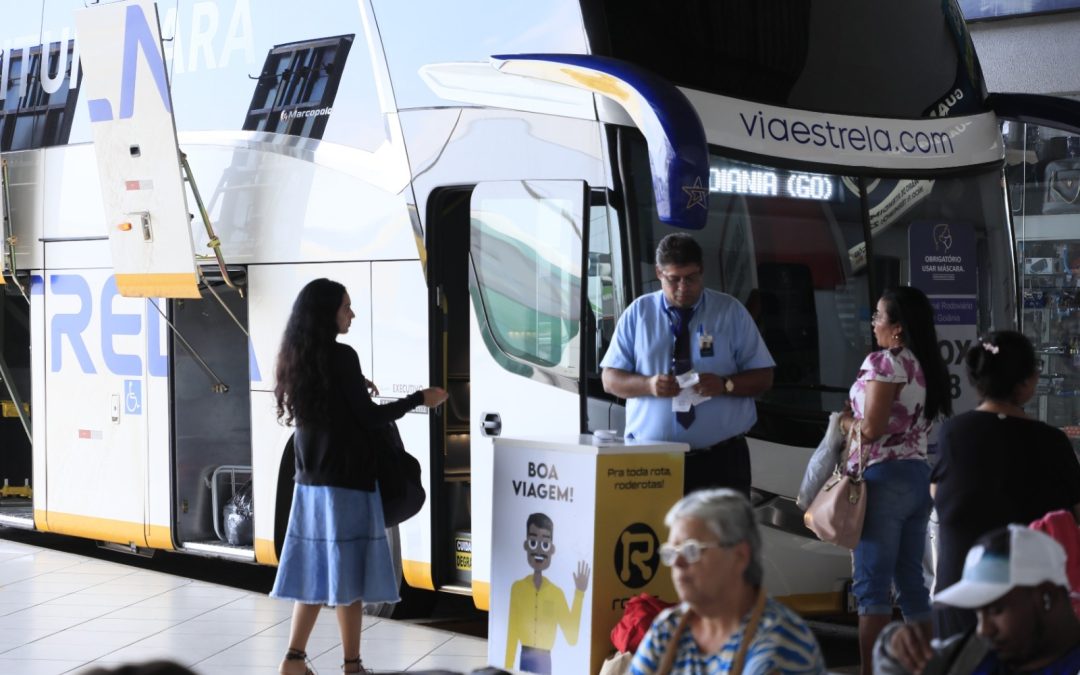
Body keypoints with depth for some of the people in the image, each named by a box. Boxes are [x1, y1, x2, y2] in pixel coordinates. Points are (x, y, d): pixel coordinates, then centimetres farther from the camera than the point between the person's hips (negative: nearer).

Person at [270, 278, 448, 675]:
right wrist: (420, 398, -4)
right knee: (346, 573, -1)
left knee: (315, 568, 11)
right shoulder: (341, 356, -14)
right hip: (346, 480, -7)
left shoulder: (296, 358, 9)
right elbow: (368, 417, -12)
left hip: (311, 479, 7)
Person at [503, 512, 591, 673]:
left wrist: (579, 593, -2)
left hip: (545, 661, 0)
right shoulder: (517, 588, 1)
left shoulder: (556, 593, 1)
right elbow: (512, 634, 4)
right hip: (525, 660, 0)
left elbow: (572, 637, -2)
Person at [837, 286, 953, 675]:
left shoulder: (884, 362, -10)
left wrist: (845, 421, 4)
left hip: (883, 479, -8)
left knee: (871, 584, -6)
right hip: (919, 476, 8)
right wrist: (859, 417, 15)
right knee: (911, 582, 12)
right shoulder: (928, 367, 13)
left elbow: (871, 429, -16)